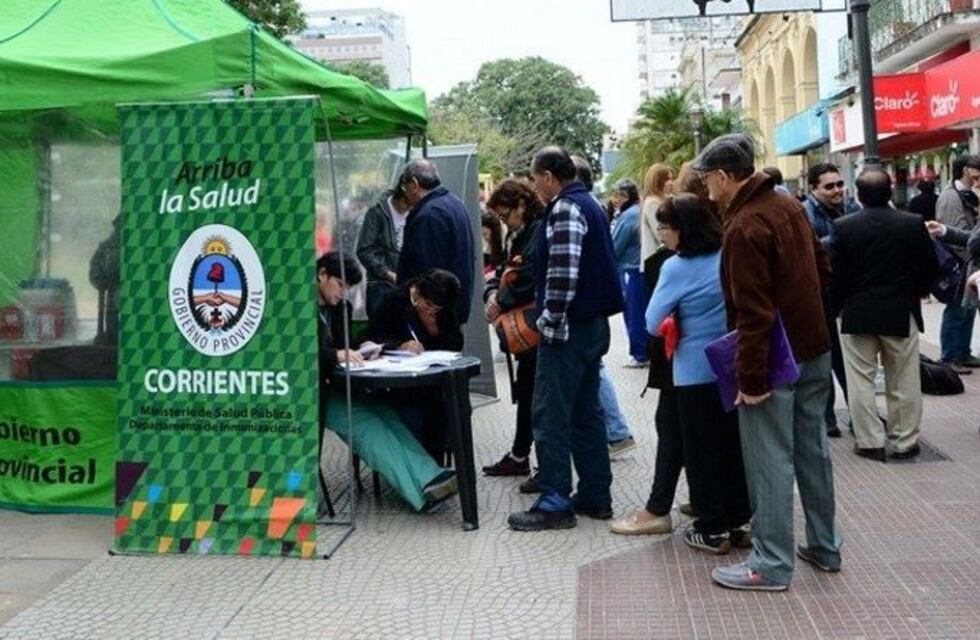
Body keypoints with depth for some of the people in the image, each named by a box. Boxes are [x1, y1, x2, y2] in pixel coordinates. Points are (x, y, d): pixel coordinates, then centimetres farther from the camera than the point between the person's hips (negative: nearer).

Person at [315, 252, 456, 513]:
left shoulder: (342, 307, 15)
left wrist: (358, 352, -6)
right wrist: (337, 355, -33)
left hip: (331, 386, 6)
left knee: (381, 414, -21)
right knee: (364, 420, -26)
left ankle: (428, 478, -35)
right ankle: (422, 488, -37)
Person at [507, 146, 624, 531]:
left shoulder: (565, 209, -15)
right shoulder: (589, 204, 16)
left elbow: (563, 273, -24)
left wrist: (550, 323, -17)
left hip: (568, 329, -10)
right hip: (593, 324, 10)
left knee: (551, 416, -4)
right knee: (586, 412, 14)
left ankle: (555, 503, 0)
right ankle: (595, 496, 20)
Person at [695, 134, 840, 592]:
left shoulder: (744, 227, -20)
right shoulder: (790, 206, 8)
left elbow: (754, 311, -23)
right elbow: (821, 269, 18)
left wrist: (751, 378, -21)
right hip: (814, 349, 9)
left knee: (770, 460, -1)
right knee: (812, 449, 17)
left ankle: (771, 565, 7)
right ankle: (824, 546, 29)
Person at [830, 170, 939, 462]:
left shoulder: (843, 227, -9)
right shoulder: (913, 224, -6)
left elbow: (834, 273, -6)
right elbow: (931, 267, 0)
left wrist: (838, 305, 9)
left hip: (857, 315, -1)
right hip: (901, 313, 1)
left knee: (861, 382, 7)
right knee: (903, 383, 11)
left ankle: (870, 442, 9)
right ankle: (905, 441, 19)